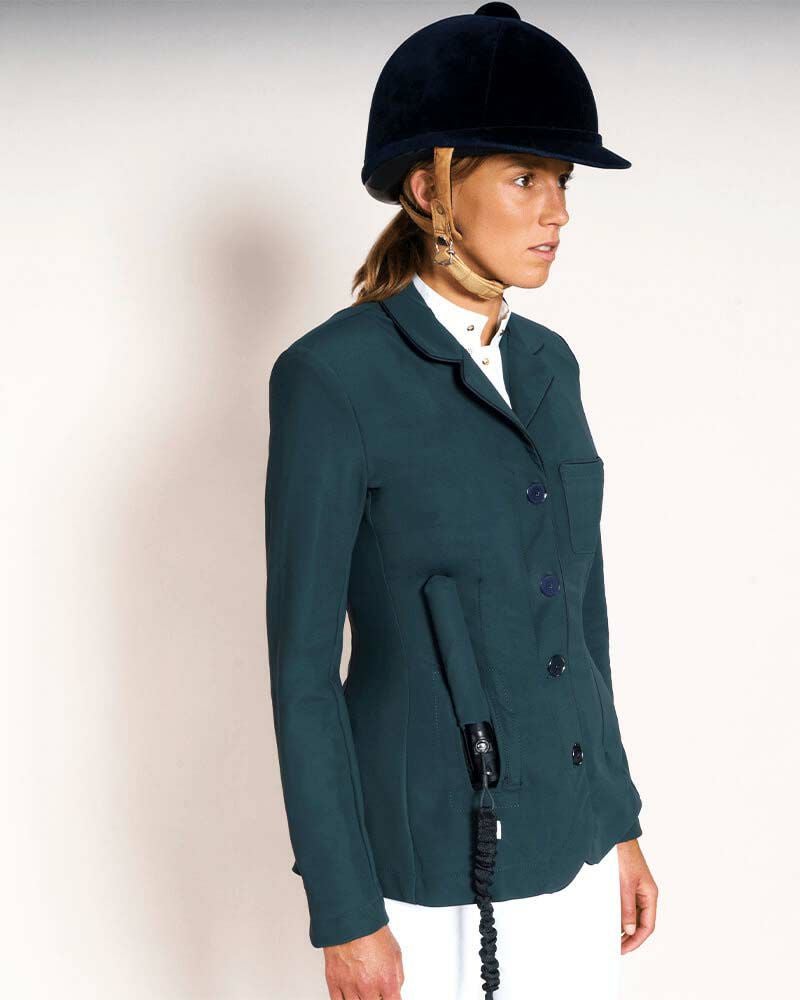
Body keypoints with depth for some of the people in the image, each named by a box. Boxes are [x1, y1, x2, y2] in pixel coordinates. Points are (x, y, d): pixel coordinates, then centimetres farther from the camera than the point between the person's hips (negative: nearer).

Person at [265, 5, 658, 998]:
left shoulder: (546, 364, 4)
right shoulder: (332, 376, -17)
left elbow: (578, 609, 11)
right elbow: (302, 659, -15)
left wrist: (618, 819, 13)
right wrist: (343, 913, -13)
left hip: (565, 827, 7)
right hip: (433, 847, -6)